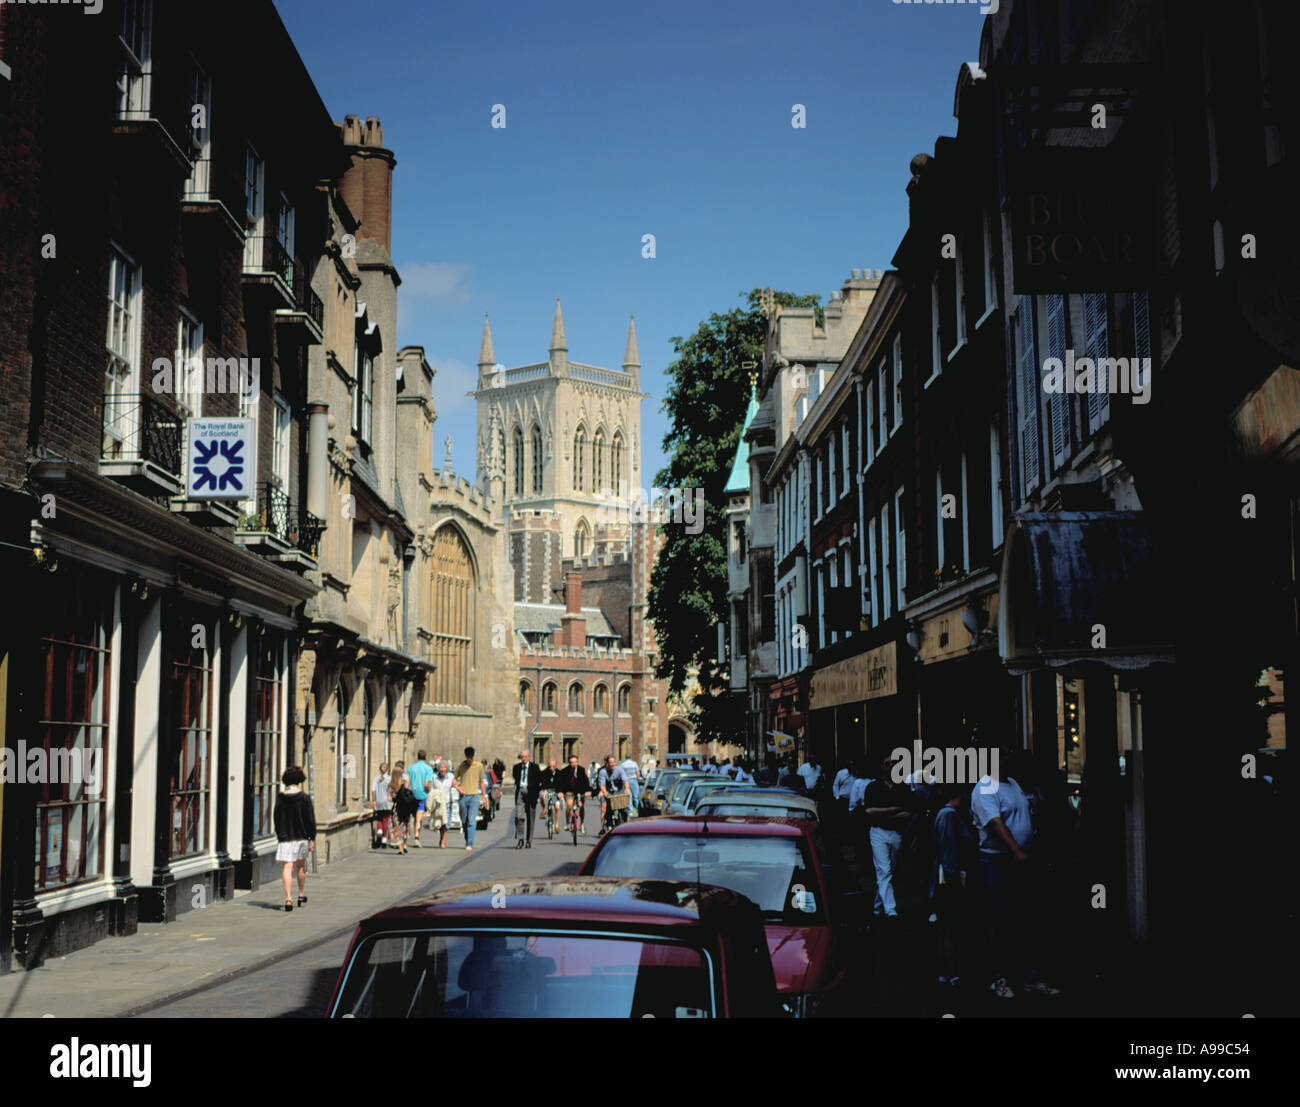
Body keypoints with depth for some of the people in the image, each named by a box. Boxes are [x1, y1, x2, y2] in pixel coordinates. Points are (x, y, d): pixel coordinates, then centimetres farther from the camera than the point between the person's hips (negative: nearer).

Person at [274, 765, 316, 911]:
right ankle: (301, 895, 32)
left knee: (288, 867, -3)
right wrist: (312, 838, 0)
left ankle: (288, 898, -15)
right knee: (301, 866, 18)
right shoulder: (305, 798, -7)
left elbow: (276, 818, 5)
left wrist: (279, 835, 16)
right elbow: (311, 820, -6)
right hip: (301, 837, 0)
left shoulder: (280, 798, -2)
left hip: (285, 838, 0)